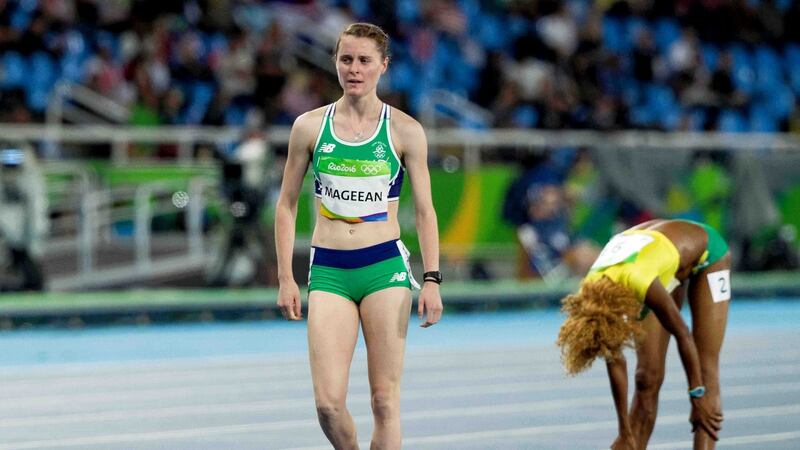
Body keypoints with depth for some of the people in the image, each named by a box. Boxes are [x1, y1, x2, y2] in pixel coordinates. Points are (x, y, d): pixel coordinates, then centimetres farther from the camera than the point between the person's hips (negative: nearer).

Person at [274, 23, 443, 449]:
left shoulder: (404, 131, 2)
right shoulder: (309, 126, 5)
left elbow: (424, 210, 5)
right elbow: (287, 204, 11)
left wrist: (431, 279, -4)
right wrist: (285, 278, 5)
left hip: (385, 266, -1)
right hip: (328, 270, 1)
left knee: (385, 399, -3)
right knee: (328, 403, -9)